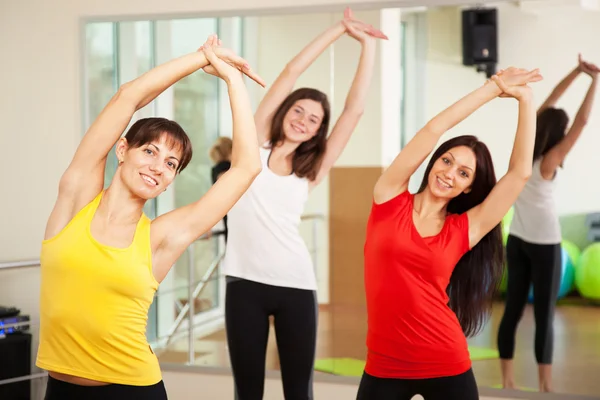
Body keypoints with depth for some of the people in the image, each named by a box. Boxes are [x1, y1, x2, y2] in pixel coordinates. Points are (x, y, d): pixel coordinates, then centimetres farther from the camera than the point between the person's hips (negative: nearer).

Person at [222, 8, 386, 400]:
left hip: (295, 283, 1)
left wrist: (367, 43, 7)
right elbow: (292, 72, 5)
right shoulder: (255, 144, 7)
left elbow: (356, 107, 6)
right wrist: (339, 28, 6)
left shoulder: (312, 169, 10)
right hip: (246, 281, -1)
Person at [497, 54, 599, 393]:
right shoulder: (549, 161, -14)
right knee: (545, 317, -4)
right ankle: (546, 388, -3)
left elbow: (547, 105, 7)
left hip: (517, 241, 7)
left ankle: (508, 381, 11)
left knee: (513, 311, 7)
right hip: (544, 245, -7)